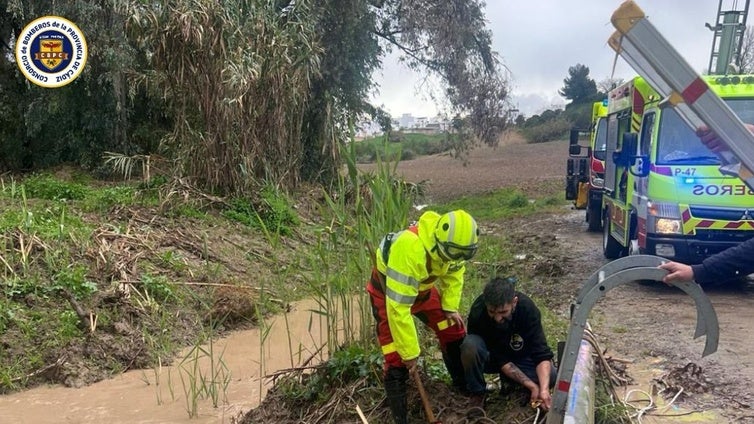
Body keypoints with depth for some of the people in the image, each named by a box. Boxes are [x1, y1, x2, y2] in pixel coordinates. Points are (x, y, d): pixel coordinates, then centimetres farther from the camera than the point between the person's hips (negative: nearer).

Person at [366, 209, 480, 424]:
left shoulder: (452, 242, -22)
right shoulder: (408, 250, -45)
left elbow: (454, 273, 2)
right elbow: (398, 307, -39)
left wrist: (450, 306, -7)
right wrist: (409, 352, -29)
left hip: (423, 287, 6)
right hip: (388, 292, -6)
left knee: (454, 331, 8)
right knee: (398, 358, -8)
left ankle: (465, 386, 31)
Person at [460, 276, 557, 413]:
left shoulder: (528, 308, -28)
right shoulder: (478, 313, -33)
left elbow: (542, 353, -28)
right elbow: (500, 359, -27)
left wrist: (544, 389, -43)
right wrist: (532, 386, -31)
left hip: (519, 357, 3)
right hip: (490, 358, -2)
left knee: (551, 376, -24)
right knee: (470, 344, -36)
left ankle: (510, 381, 5)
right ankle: (477, 393, -11)